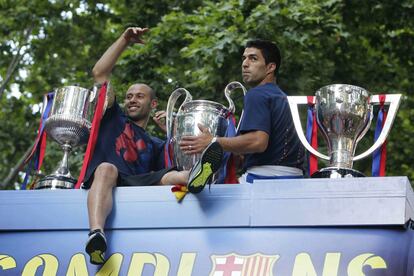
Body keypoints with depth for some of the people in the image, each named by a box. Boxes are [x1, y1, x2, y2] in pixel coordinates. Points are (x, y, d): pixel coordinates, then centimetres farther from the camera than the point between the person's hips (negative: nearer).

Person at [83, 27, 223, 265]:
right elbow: (100, 73, 16)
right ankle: (96, 233, -63)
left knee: (169, 177, -28)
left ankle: (194, 176, -68)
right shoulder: (114, 118, 27)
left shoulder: (156, 146, 31)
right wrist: (125, 40, 13)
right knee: (107, 168, -38)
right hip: (101, 180, -2)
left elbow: (171, 167, 11)